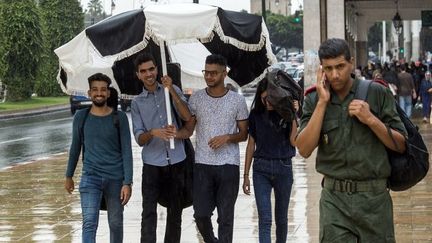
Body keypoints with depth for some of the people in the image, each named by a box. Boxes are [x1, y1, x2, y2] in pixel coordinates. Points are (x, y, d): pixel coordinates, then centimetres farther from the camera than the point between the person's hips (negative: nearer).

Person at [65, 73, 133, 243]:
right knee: (89, 223, -13)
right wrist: (69, 176, 20)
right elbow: (75, 147, 15)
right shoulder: (81, 117, 3)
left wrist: (127, 183, -9)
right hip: (90, 177, 0)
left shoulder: (119, 118, -1)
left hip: (115, 178, 0)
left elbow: (126, 151, -3)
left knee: (116, 223, 10)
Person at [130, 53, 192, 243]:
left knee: (175, 211, 7)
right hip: (152, 164, -1)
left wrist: (171, 90, -15)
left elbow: (187, 117, -9)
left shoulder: (172, 91, 7)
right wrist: (153, 133, -23)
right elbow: (139, 139, -1)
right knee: (149, 212, -7)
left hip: (176, 161, 1)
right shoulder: (137, 103, 7)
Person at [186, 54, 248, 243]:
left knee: (225, 216, 1)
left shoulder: (237, 100, 0)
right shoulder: (196, 98, 4)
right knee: (200, 214, 2)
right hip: (202, 164, 2)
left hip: (228, 165, -2)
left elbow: (244, 134, 5)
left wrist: (227, 137, -14)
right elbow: (188, 129, 7)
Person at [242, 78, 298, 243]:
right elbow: (251, 144, 9)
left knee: (281, 217, 12)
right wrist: (246, 175, 8)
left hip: (283, 168, 0)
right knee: (264, 219, -7)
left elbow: (294, 141, -12)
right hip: (261, 168, 0)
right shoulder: (256, 115, 4)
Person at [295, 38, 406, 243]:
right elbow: (304, 149, -8)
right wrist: (322, 103, -10)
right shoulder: (314, 100, 4)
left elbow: (400, 145, 2)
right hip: (334, 199, 1)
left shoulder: (377, 93, 0)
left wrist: (371, 119, -13)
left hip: (374, 197, 0)